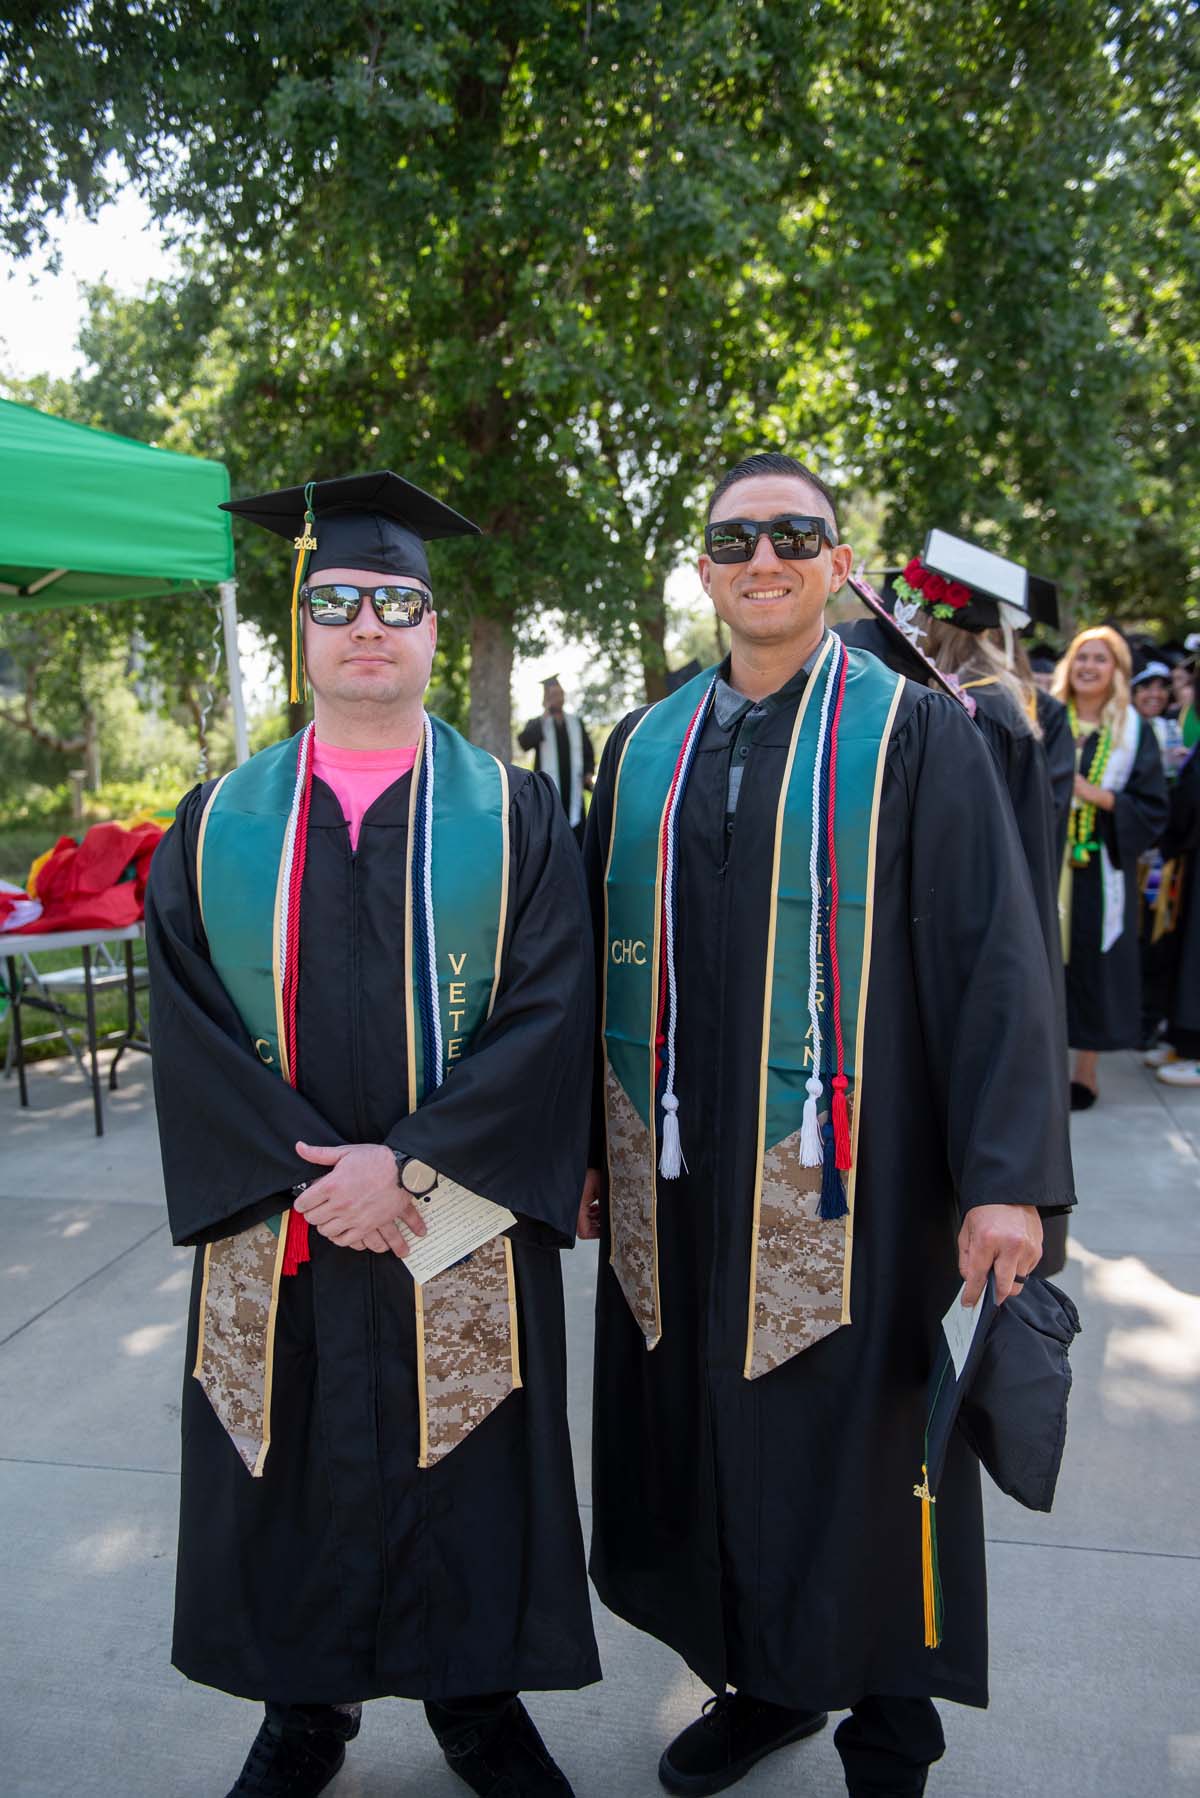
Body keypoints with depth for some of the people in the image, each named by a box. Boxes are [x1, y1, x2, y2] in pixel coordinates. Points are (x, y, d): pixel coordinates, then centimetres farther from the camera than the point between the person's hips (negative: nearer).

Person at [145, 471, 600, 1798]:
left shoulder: (512, 814, -1)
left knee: (466, 1478, 12)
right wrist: (308, 1175, -14)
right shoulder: (217, 824, 3)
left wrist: (409, 1164, -17)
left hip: (461, 1229, -1)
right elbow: (188, 1028, -3)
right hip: (274, 1234, 2)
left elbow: (548, 1012, -9)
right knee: (289, 1483, 14)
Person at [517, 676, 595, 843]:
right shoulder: (537, 724, 6)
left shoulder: (577, 723, 13)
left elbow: (588, 752, 18)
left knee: (577, 839, 0)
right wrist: (544, 716, -12)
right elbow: (524, 742, -15)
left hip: (573, 793, 2)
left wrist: (588, 773, 0)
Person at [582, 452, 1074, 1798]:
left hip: (848, 1181, -4)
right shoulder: (645, 751, 8)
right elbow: (603, 961, 12)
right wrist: (589, 1149, 10)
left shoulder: (917, 734, -3)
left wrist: (1005, 1176, -15)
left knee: (858, 1447, 9)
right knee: (711, 1436, 15)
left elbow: (991, 956, -8)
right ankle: (762, 1683, 40)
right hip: (682, 1181, 4)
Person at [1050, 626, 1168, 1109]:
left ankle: (1085, 1070, 13)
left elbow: (1152, 807, -1)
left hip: (1099, 867, -1)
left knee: (1090, 960, 1)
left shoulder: (1133, 731, 3)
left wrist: (1097, 794, -14)